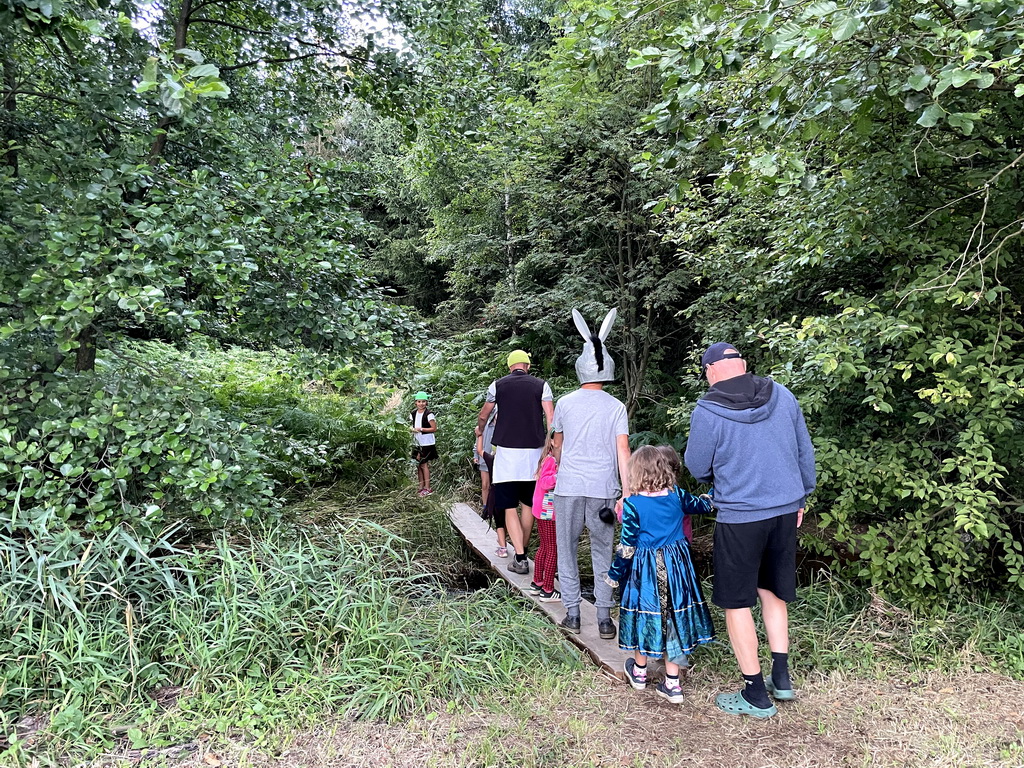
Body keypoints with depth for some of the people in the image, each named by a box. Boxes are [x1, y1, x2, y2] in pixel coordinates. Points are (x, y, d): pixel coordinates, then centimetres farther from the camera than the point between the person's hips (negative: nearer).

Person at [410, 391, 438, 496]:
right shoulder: (414, 414, 9)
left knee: (423, 464, -6)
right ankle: (421, 487, 19)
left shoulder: (429, 415, -12)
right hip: (417, 442, 7)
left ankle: (427, 488, 1)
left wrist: (420, 429, -18)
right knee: (418, 465, 9)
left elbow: (434, 428, -14)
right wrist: (412, 428, 0)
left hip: (427, 442, -7)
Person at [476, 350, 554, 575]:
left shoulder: (497, 385, 5)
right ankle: (524, 550, 25)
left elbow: (483, 415, 19)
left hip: (507, 452, -1)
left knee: (509, 507, 1)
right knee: (529, 505, 15)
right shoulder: (541, 385, 4)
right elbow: (551, 419, -4)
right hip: (534, 452, 2)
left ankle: (520, 558, -6)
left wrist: (480, 430, 40)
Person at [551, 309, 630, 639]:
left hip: (568, 486, 0)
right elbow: (623, 451, -6)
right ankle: (604, 619, 13)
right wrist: (627, 492, -3)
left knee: (567, 550, 12)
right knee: (603, 553, 10)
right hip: (604, 488, 0)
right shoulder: (617, 407, -1)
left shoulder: (564, 403, 1)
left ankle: (572, 615, 16)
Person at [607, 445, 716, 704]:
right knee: (673, 616, 10)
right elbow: (701, 505, 16)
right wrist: (712, 496, 39)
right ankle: (672, 683, 16)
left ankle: (639, 672, 32)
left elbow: (627, 545, -10)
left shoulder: (633, 504, -14)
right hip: (676, 566, 3)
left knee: (644, 616, 12)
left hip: (645, 569, -3)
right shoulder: (676, 495, -3)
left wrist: (614, 574, 2)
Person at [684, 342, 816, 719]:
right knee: (773, 592, 22)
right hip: (786, 509, 6)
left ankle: (755, 694, 18)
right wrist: (802, 496, 20)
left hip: (740, 517, -5)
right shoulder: (782, 396, -2)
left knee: (737, 603, 9)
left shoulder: (707, 412, -16)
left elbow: (698, 468, -5)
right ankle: (781, 678, 29)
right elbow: (805, 451, 7)